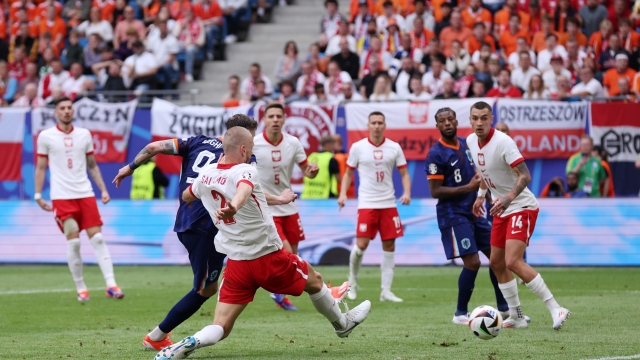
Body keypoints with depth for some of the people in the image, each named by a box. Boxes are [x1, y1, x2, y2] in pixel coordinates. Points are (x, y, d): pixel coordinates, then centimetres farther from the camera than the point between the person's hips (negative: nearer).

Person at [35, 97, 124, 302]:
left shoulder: (84, 135, 10)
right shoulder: (46, 137, 2)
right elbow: (40, 168, 6)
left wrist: (103, 189, 10)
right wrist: (38, 195, 0)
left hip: (85, 194, 3)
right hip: (61, 196, -3)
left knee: (97, 238, -6)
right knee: (73, 241, -9)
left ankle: (111, 285, -9)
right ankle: (80, 289, 2)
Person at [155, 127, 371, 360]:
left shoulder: (206, 176, 3)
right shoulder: (246, 171, -16)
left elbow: (186, 196, 24)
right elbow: (244, 189, -40)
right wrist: (234, 207, -63)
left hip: (237, 263, 5)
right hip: (269, 257, -5)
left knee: (220, 329, 2)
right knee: (315, 281, 24)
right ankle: (342, 323, 45)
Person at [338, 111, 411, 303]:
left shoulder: (394, 148, 3)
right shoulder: (358, 147, 0)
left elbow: (404, 173, 7)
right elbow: (348, 173, 8)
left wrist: (407, 192, -10)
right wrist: (343, 193, -5)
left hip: (388, 203, 2)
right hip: (366, 203, -2)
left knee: (389, 246, 1)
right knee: (361, 245, -11)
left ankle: (386, 291, 7)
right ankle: (352, 281, 15)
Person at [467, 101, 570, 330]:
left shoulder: (502, 142, -22)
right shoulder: (471, 141, 3)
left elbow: (525, 176, -26)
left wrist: (509, 198, -40)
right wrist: (481, 195, 22)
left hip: (522, 207, -9)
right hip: (501, 210, 9)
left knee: (513, 262, -20)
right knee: (496, 263, 10)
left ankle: (555, 309, -17)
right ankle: (516, 317, 21)